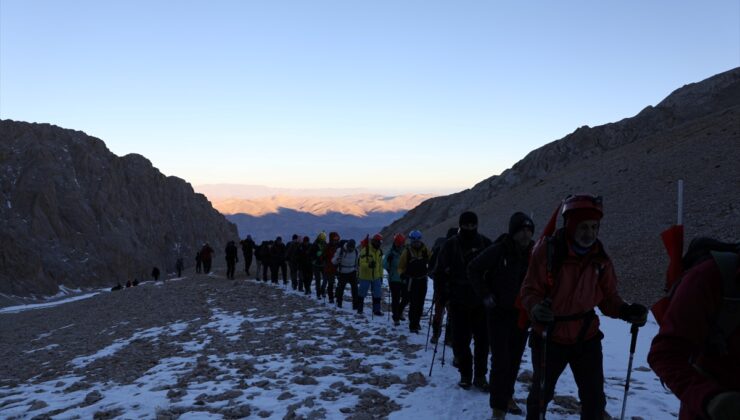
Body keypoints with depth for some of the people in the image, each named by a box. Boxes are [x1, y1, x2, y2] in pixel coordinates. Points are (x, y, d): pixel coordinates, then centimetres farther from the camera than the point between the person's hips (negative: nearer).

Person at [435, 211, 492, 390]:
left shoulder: (485, 243, 2)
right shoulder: (450, 245, -1)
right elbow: (439, 271, 3)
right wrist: (443, 293, -4)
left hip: (481, 300, 1)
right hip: (458, 301, -1)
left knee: (483, 339, 4)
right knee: (460, 340, 4)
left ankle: (480, 375, 17)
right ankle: (465, 374, 20)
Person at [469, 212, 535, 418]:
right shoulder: (498, 250, -17)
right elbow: (473, 269, -7)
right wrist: (485, 295, -9)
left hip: (522, 314, 5)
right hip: (499, 313, -4)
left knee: (514, 359, 14)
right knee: (500, 360, -5)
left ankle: (507, 396, 34)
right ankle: (498, 407, 7)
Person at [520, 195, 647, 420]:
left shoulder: (600, 257, -6)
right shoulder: (548, 250, -19)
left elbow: (607, 297, -1)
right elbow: (530, 290, -17)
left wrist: (626, 311, -21)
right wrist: (536, 308, -39)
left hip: (587, 337, 3)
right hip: (549, 337, -3)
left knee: (594, 398, 10)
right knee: (541, 393, 13)